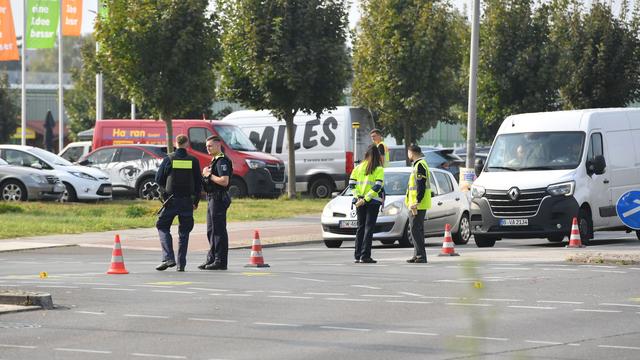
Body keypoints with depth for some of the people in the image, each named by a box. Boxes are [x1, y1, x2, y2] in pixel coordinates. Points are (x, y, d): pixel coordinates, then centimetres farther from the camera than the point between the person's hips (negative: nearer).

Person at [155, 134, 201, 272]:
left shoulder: (169, 159, -3)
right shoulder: (193, 161, 1)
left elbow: (158, 179, 1)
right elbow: (198, 183, 5)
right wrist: (196, 201, 14)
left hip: (171, 200, -2)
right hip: (187, 201, 2)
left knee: (163, 227, 8)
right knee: (184, 232, 10)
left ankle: (168, 258, -9)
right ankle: (181, 264, 7)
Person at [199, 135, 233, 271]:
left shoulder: (222, 161, -14)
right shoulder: (214, 161, 19)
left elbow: (224, 181, -24)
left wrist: (209, 175, -14)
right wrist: (206, 174, 6)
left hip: (218, 198, -11)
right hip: (212, 198, 11)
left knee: (219, 230, -9)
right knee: (211, 231, 14)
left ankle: (220, 261, -8)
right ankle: (211, 259, 20)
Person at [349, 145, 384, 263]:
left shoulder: (358, 167, 6)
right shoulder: (379, 169, -6)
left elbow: (352, 184, 1)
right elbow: (377, 187, -15)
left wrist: (359, 197, -6)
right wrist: (365, 199, -14)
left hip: (359, 201, 4)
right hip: (373, 202, -4)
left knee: (360, 227, 12)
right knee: (369, 228, -2)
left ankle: (358, 256, 10)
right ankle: (365, 256, -8)